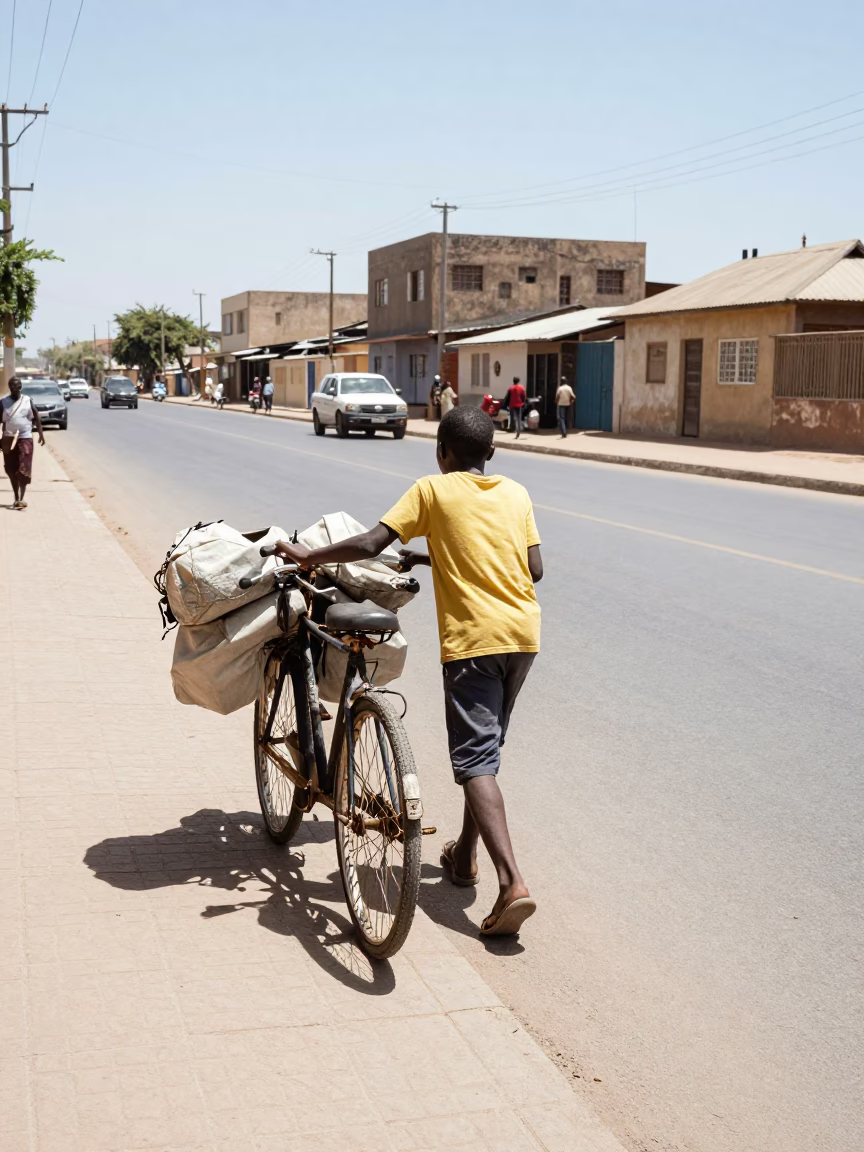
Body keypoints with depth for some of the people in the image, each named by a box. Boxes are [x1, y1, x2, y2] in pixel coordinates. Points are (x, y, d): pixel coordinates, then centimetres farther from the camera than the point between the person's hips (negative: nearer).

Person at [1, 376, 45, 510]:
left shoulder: (28, 401, 1)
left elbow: (36, 418, 7)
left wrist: (41, 433, 0)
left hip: (25, 438, -2)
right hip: (9, 439, 2)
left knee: (24, 469, -10)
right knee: (11, 470, 7)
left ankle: (21, 498, -12)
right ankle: (16, 498, 19)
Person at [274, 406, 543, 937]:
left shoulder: (433, 490, -1)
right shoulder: (517, 494, 13)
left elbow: (370, 544, -10)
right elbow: (535, 569, 11)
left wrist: (307, 555, 4)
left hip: (474, 638, -6)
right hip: (524, 633, 6)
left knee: (476, 760, -8)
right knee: (485, 745, 22)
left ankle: (512, 882, -21)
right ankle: (465, 854, 33)